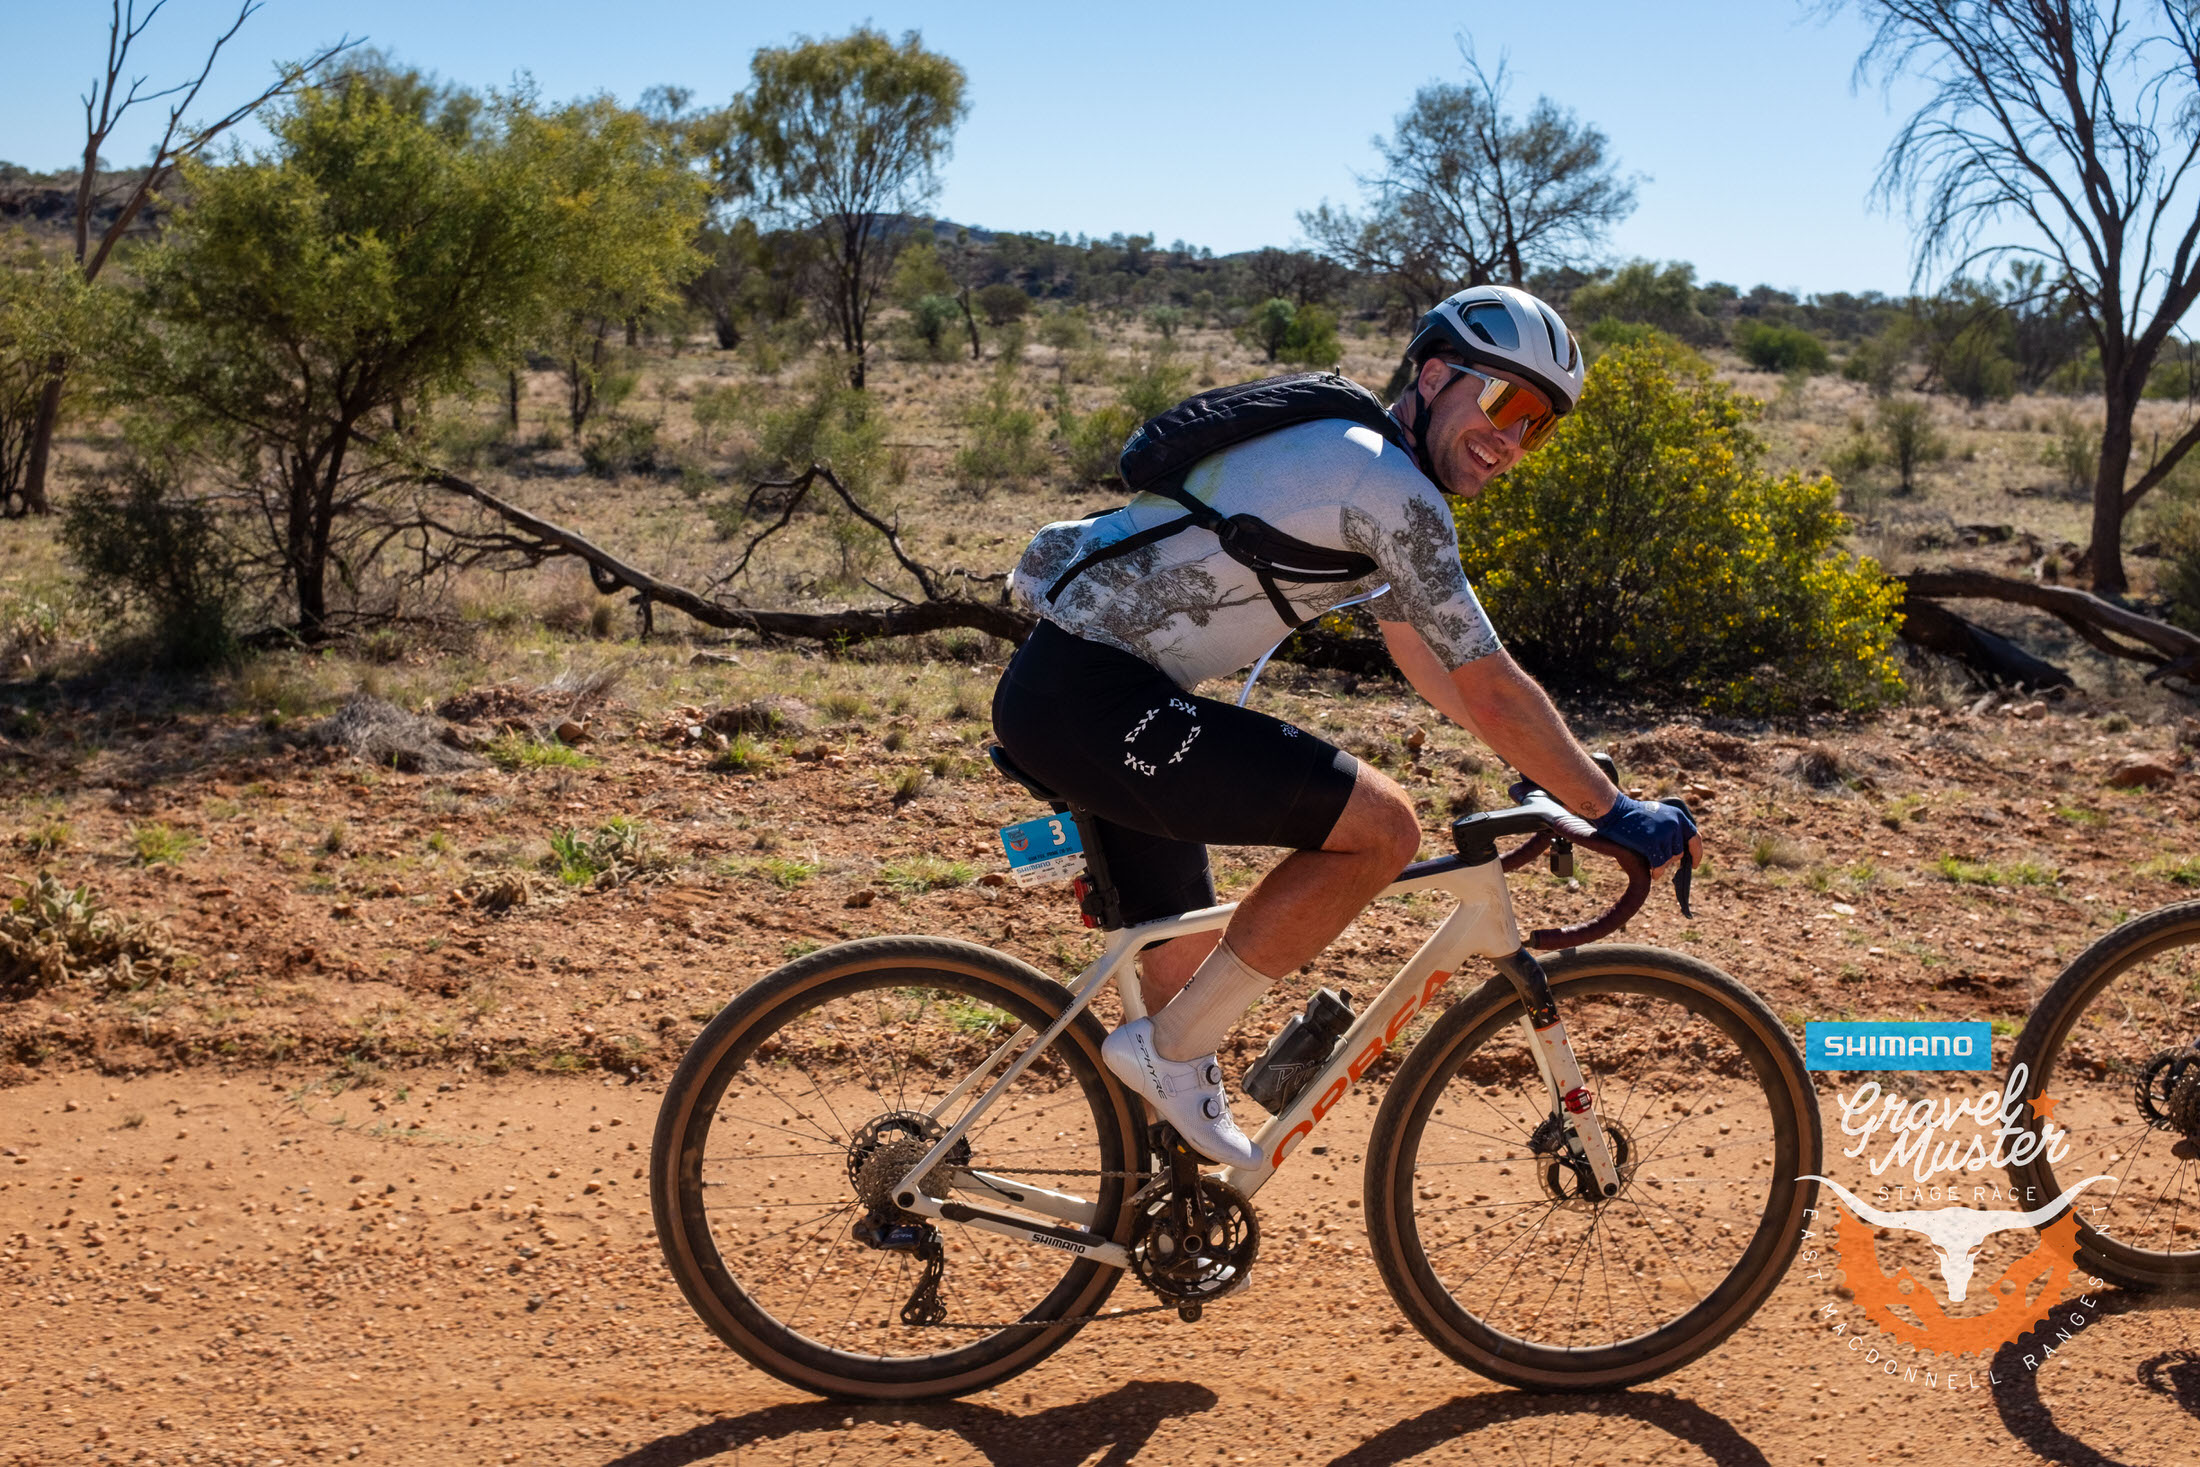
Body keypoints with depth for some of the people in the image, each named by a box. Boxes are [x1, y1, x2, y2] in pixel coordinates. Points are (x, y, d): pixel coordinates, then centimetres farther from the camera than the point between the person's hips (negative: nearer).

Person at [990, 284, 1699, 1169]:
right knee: (1381, 827, -14)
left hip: (1064, 690, 11)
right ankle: (1171, 1047, -3)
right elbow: (1488, 690, -14)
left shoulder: (1344, 451, 18)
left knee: (1186, 963, 21)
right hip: (1088, 698, -11)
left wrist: (1549, 768, 28)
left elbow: (1418, 651, 27)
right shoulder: (1389, 486, -15)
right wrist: (1615, 814, -4)